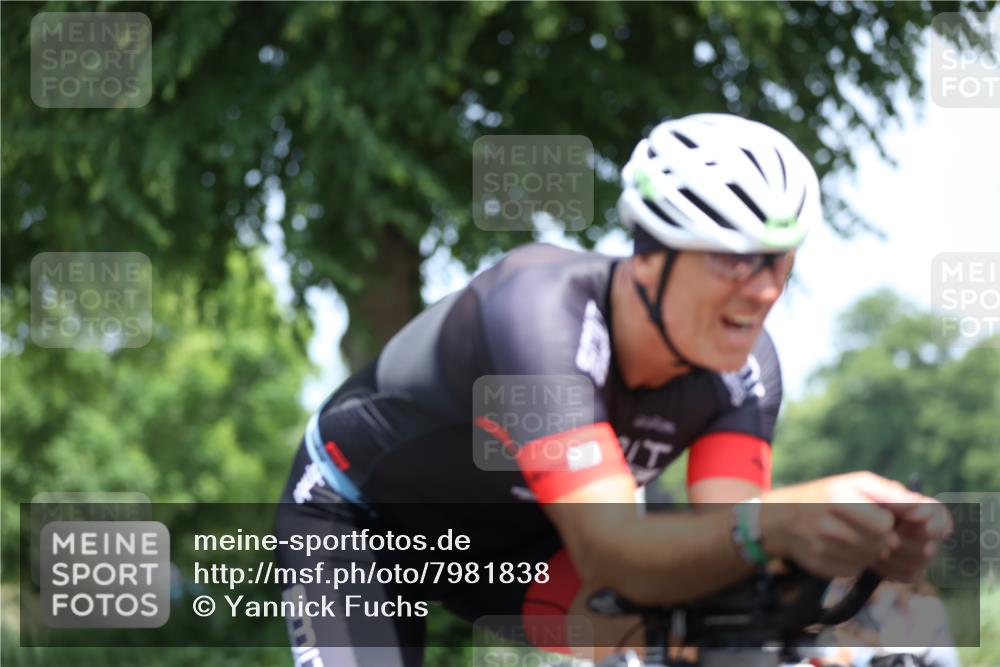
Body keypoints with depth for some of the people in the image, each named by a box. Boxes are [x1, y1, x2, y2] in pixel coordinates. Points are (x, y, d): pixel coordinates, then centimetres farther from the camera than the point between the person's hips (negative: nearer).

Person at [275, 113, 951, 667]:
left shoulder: (742, 368, -21)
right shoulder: (538, 314, -40)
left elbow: (715, 542, -32)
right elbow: (610, 551, -49)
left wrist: (867, 538, -53)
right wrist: (773, 525, -68)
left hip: (510, 533, 5)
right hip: (357, 514, -5)